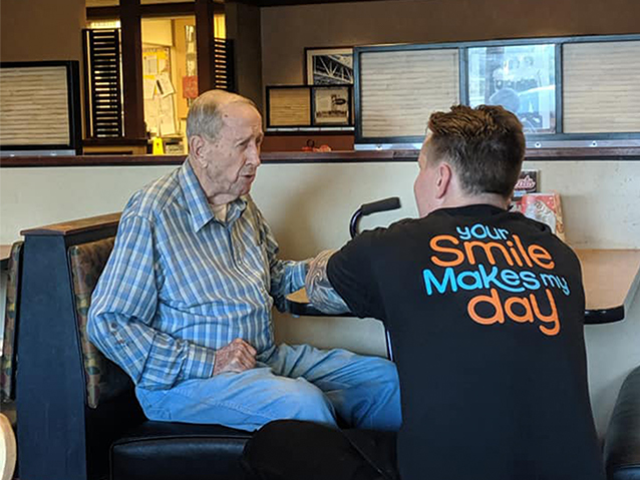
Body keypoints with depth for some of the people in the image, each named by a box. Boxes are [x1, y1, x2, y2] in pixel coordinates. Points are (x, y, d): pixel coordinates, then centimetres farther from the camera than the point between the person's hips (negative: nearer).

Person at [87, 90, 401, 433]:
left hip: (266, 359, 8)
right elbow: (107, 324, -15)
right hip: (185, 379, -8)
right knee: (303, 402, -33)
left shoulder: (243, 206, 13)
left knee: (386, 379, -5)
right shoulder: (151, 215, -12)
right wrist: (207, 363, -20)